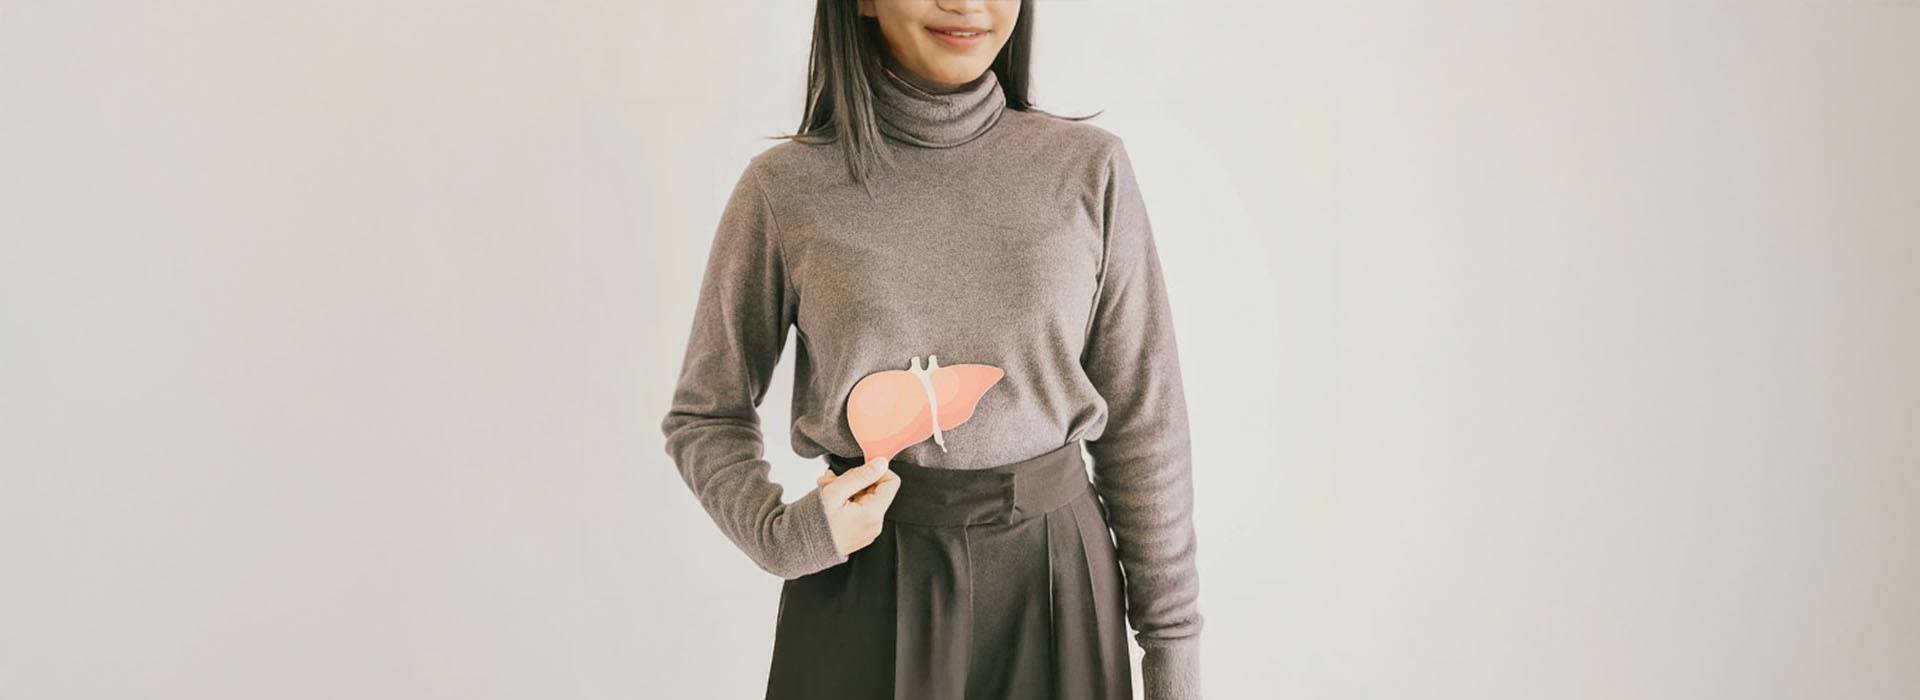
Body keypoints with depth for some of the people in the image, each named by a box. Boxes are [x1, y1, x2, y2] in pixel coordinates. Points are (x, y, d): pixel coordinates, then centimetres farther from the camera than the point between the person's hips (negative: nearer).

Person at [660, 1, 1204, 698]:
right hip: (861, 588, -1)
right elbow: (705, 418, 5)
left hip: (1056, 583, 2)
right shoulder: (784, 186, -5)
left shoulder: (1089, 167, -2)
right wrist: (784, 533, -14)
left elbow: (1143, 421, 1)